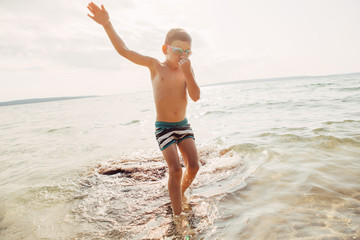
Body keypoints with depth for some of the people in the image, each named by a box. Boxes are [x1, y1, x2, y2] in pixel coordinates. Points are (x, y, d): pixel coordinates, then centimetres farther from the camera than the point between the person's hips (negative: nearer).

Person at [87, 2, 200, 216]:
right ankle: (178, 215, 4)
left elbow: (196, 97, -10)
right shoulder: (155, 65, -6)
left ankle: (181, 192, 30)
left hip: (183, 125, 4)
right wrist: (107, 24, -18)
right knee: (175, 170, -10)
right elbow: (124, 50, -10)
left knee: (194, 166, -1)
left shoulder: (187, 69, 2)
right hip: (163, 127, -3)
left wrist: (187, 72, -19)